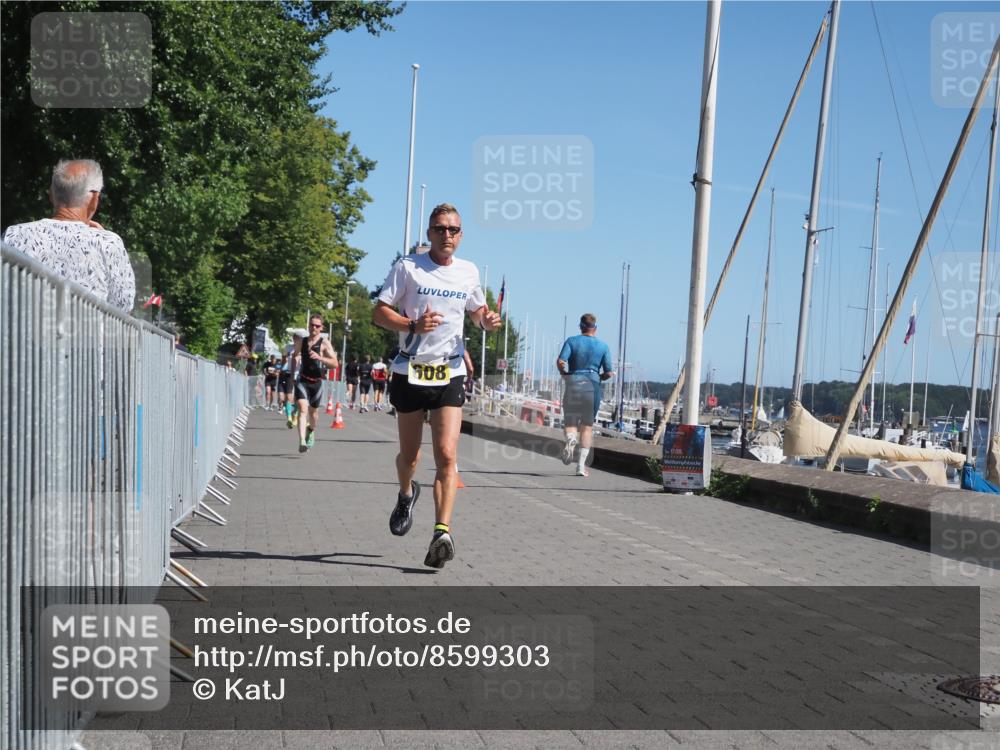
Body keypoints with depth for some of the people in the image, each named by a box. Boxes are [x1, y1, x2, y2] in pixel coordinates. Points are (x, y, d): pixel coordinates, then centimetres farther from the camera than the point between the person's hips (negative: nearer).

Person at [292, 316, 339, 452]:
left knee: (313, 412, 16)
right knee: (303, 409, -18)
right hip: (302, 380, 1)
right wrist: (296, 358, 5)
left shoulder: (324, 343, -5)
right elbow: (296, 356, 27)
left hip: (316, 382, -1)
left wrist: (319, 358, -30)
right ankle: (302, 441, -27)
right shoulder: (302, 341, 6)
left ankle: (311, 430, 49)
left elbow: (335, 363, -16)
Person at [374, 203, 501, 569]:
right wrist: (414, 325, -22)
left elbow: (477, 312, 23)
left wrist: (489, 320, -1)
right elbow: (379, 313, -4)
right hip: (410, 371, -1)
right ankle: (406, 495, 44)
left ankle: (442, 533, -17)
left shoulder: (468, 272, 7)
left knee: (447, 455, -14)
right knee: (409, 455, 11)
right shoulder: (407, 267, -2)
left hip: (450, 375, 1)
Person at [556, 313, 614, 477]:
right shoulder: (603, 346, 4)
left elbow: (560, 362, -12)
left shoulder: (572, 341, 1)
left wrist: (565, 375, 7)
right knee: (587, 426, 9)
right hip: (592, 386, 1)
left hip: (573, 384, 0)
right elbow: (609, 373, 4)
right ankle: (581, 465, 2)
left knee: (570, 422, 12)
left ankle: (571, 439, -24)